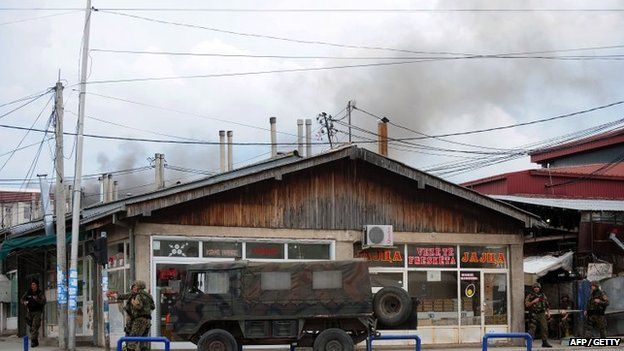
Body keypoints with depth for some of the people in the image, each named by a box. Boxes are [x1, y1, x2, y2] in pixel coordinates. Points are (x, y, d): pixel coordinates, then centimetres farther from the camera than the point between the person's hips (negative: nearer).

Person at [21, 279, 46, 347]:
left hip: (37, 312, -4)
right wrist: (24, 302, -7)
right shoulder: (28, 292, 7)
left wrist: (37, 300, -28)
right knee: (31, 327, 9)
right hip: (29, 312, 5)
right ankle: (36, 342, 23)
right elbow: (22, 299, 15)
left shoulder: (40, 293, -5)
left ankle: (33, 341, -17)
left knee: (35, 327, -15)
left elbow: (43, 302, -14)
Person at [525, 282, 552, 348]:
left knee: (544, 328, -2)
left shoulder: (543, 295, 14)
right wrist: (533, 301, -16)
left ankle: (545, 342, 3)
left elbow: (547, 305, 19)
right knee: (532, 329, -6)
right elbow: (527, 304, -5)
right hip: (533, 315, -4)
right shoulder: (530, 296, 3)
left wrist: (548, 312, 9)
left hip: (542, 314, 4)